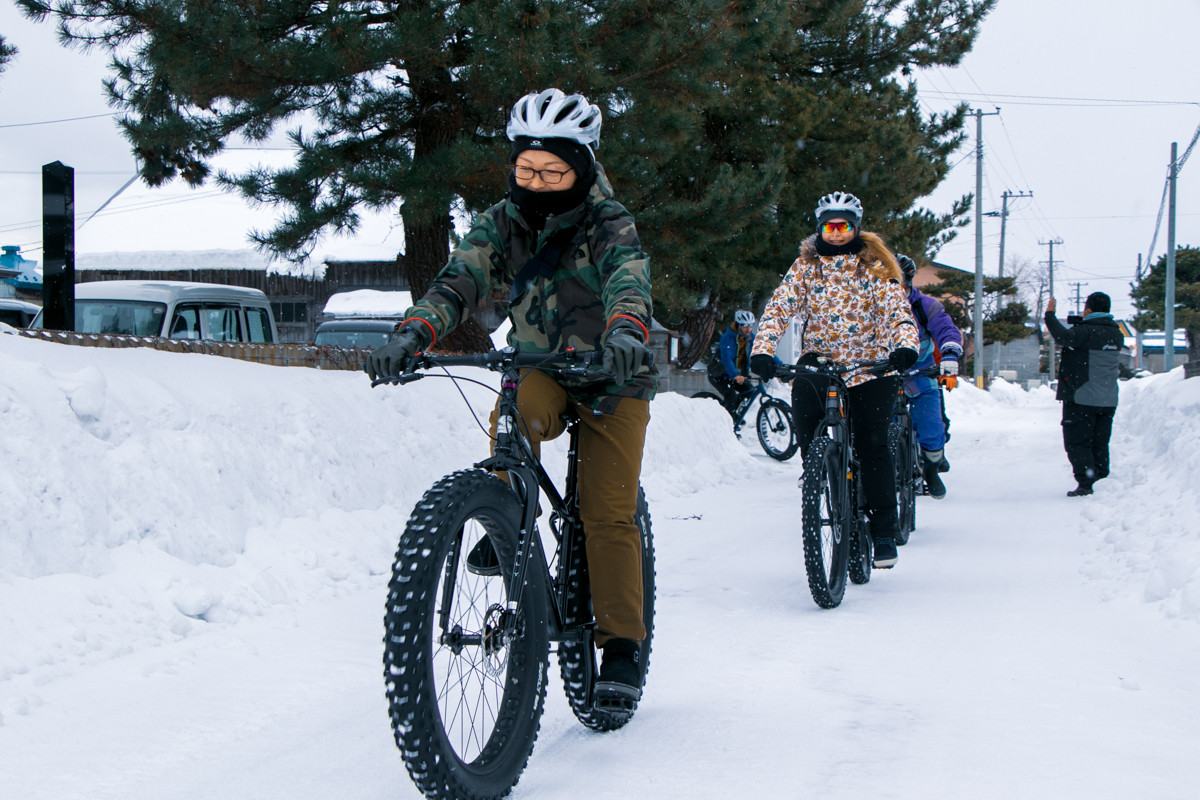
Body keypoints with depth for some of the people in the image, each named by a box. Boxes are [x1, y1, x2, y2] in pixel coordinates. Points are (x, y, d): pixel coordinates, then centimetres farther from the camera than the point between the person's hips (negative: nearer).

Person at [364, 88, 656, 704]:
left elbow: (629, 281, -37)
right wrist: (413, 333, -43)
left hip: (611, 379, -2)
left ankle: (622, 649, -5)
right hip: (538, 370, 2)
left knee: (609, 513, -13)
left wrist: (625, 331, -61)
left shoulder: (609, 224, -17)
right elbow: (459, 281, -22)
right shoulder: (501, 224, -7)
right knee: (517, 411, -34)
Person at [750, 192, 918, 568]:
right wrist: (762, 349, -24)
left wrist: (905, 345, -31)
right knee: (801, 395, -24)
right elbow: (779, 307, -6)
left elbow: (898, 309, -10)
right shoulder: (806, 266, 5)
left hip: (870, 367, -2)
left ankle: (884, 531, -3)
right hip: (820, 360, 2)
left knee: (872, 445, -10)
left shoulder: (874, 266, 1)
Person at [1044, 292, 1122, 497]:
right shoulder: (1116, 334, 8)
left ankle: (1085, 484, -9)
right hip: (1108, 401, 7)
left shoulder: (1085, 332, -15)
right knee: (1100, 444, 13)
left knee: (1078, 442, -1)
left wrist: (1050, 314, -18)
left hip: (1082, 398, -7)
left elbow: (1063, 336, -31)